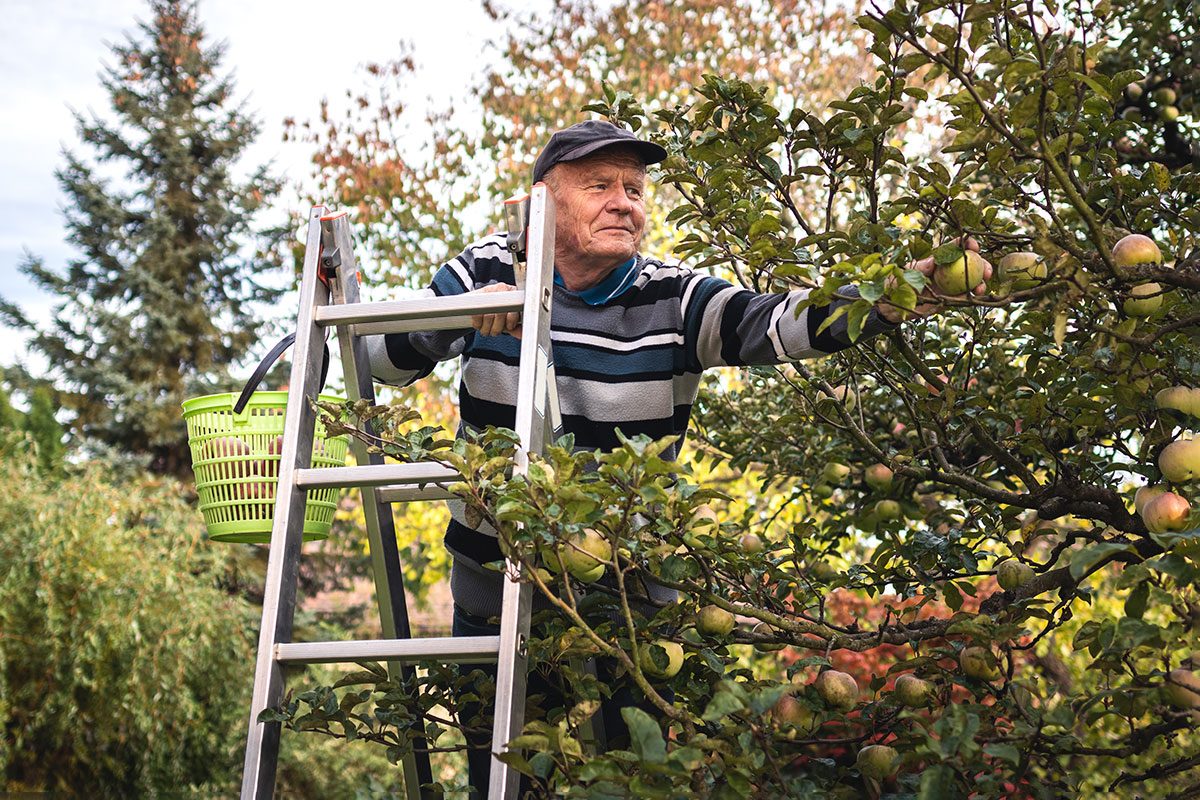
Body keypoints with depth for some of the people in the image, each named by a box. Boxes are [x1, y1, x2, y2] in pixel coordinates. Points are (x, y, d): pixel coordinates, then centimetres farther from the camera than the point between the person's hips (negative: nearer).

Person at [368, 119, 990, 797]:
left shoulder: (674, 300, -8)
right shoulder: (487, 271, -6)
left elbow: (772, 323, -24)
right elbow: (380, 358, -10)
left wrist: (888, 298, -41)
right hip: (494, 592, 1)